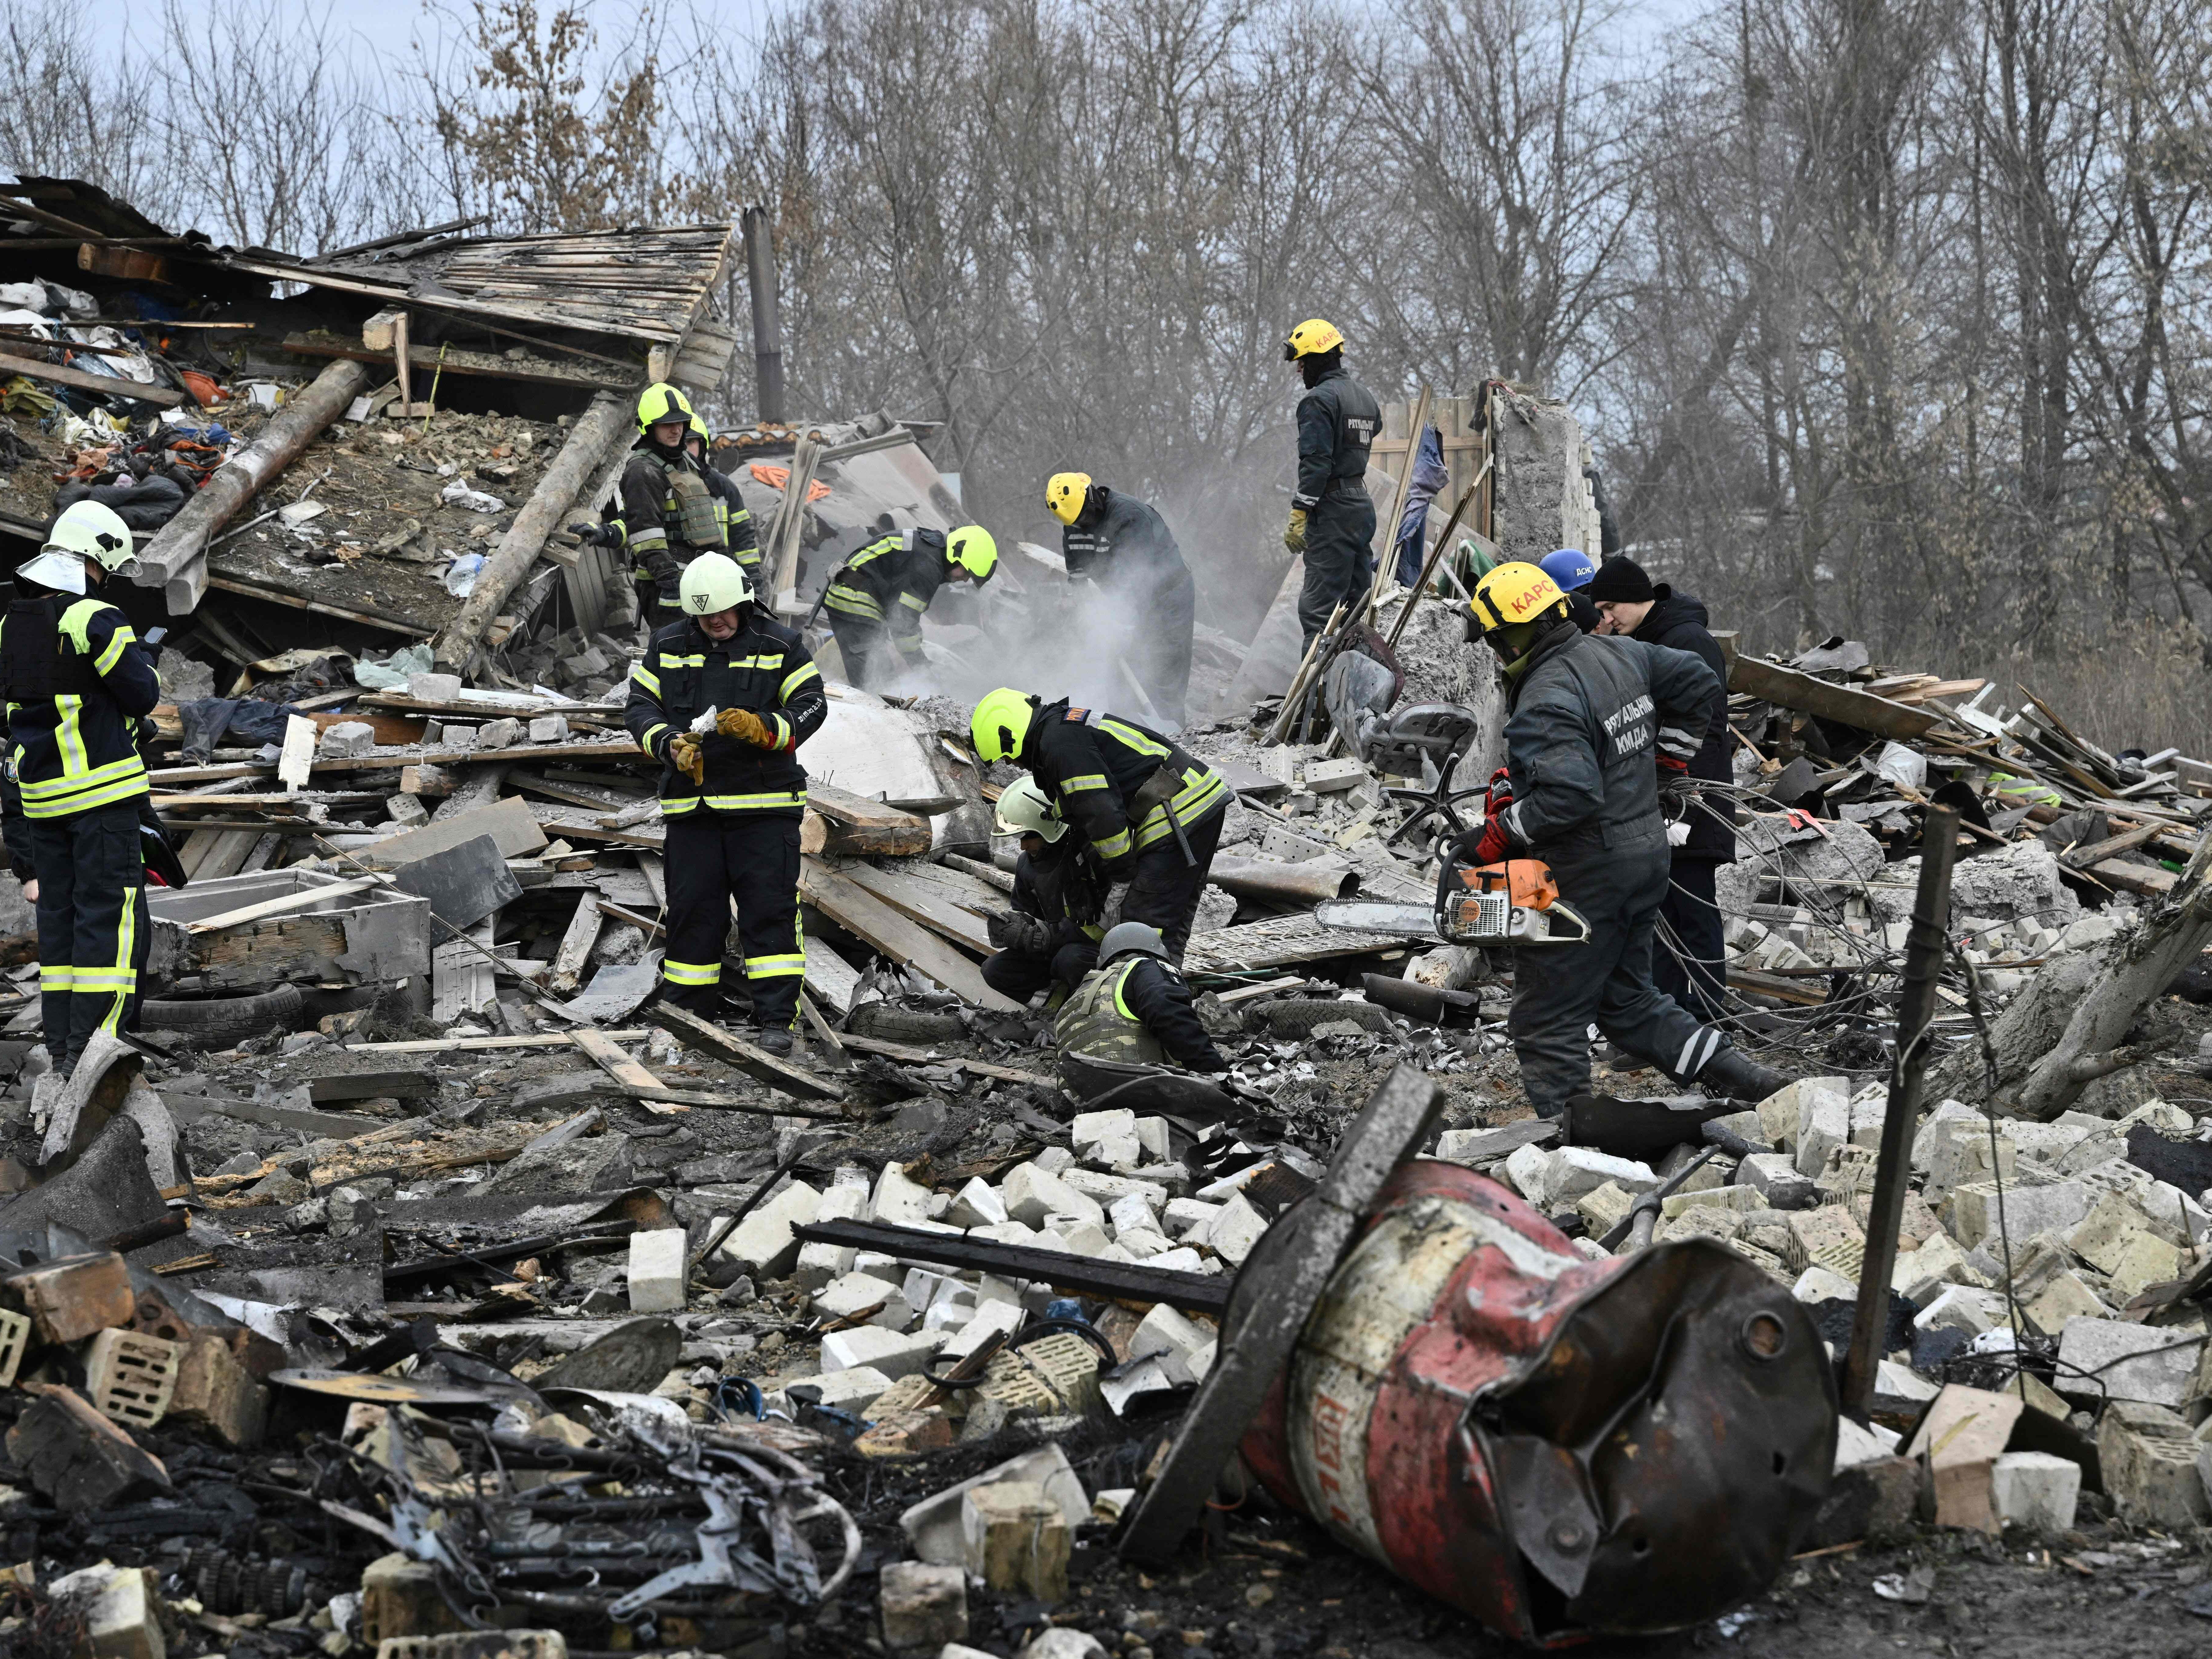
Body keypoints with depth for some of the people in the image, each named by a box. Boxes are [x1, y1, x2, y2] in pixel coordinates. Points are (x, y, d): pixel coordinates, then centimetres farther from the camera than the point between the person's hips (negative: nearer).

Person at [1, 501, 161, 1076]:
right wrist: (144, 659, 10)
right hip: (100, 789, -7)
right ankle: (92, 1046, -9)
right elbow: (143, 695, -11)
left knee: (58, 911, 13)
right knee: (110, 911, -4)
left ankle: (62, 1045, 14)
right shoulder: (94, 620, -15)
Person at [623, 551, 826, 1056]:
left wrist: (761, 728, -21)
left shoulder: (780, 646, 1)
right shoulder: (668, 646, 9)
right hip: (689, 802, 3)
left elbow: (811, 706, -3)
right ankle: (685, 1015, 16)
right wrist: (669, 744, -13)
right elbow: (639, 706, 7)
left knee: (770, 908, -6)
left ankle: (775, 1019, -5)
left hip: (764, 804, -2)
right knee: (692, 909, 6)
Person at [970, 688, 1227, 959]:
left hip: (1177, 818, -11)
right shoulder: (1067, 727, 21)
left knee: (1143, 924, -12)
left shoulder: (1060, 741, -13)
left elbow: (1103, 812, -20)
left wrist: (1122, 878, -11)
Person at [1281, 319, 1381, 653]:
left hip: (1332, 512, -9)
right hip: (1364, 504, 9)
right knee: (1357, 601, 14)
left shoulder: (1320, 400, -13)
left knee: (1319, 606, -10)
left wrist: (1298, 518, -19)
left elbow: (1315, 463, -19)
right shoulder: (1365, 397, 15)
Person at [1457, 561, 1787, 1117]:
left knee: (1548, 1023, 2)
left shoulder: (1546, 701, -23)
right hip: (1648, 852, 9)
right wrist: (1666, 766, 22)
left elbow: (1568, 795, -34)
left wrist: (1497, 836, -21)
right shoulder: (1619, 654, 5)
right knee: (1628, 1001, 22)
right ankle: (1747, 1082, 17)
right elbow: (1701, 685, 17)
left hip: (1584, 875, -9)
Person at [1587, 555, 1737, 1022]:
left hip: (1688, 812, -10)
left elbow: (1706, 732, -20)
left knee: (1694, 918, -6)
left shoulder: (1692, 642, -14)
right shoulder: (1638, 645, 17)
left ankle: (1703, 1025, -4)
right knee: (1658, 918, 12)